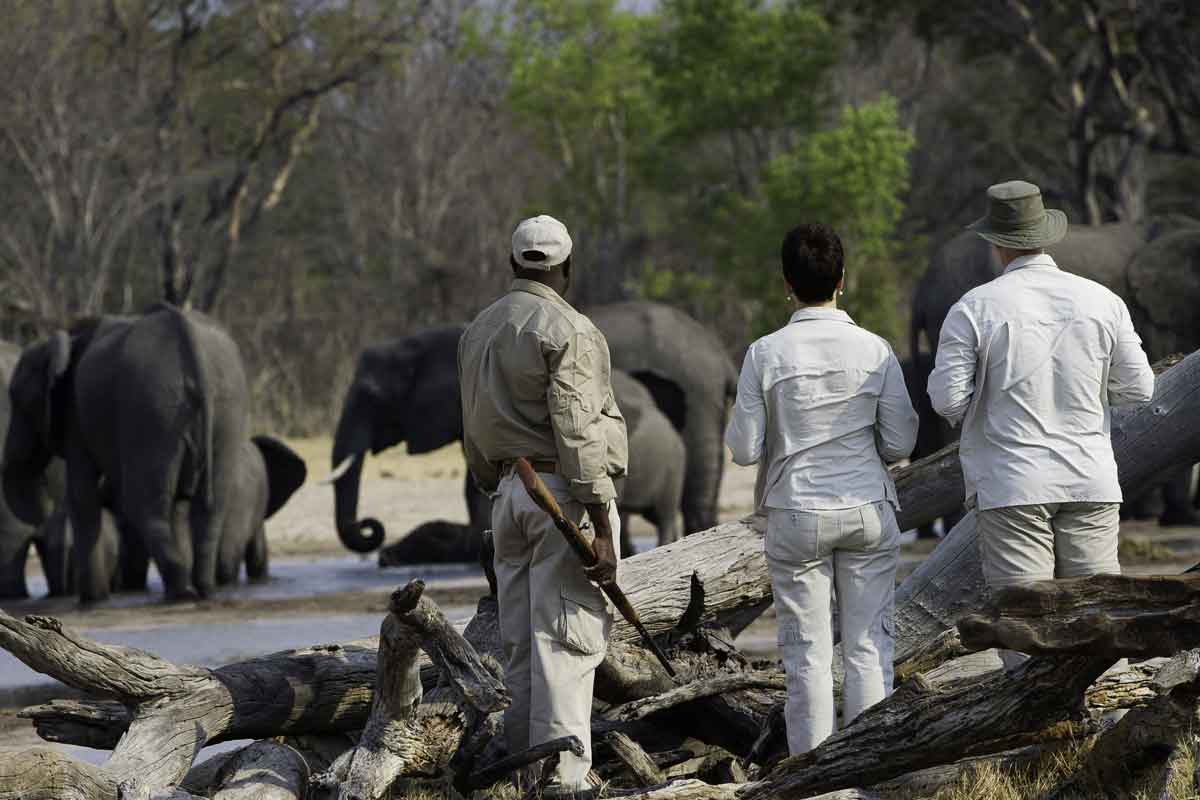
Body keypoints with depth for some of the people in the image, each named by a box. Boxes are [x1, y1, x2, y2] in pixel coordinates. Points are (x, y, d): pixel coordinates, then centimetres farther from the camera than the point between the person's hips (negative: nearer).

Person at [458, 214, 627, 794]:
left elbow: (473, 437, 18)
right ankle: (559, 780, -11)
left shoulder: (479, 331, 14)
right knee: (565, 640, -8)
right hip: (564, 492, -8)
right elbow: (578, 433, -17)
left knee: (521, 641, 11)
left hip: (508, 492, 8)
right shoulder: (566, 331, -12)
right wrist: (601, 527, -17)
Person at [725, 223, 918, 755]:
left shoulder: (765, 355, -8)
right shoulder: (875, 351, -5)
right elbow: (900, 443, -2)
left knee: (806, 651, 4)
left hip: (795, 514, -1)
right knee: (869, 646, 6)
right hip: (868, 510, 1)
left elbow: (744, 449, -6)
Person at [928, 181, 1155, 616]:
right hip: (1089, 482, 2)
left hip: (1012, 484, -2)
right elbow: (1137, 388, 5)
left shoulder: (975, 308, -6)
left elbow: (948, 399, -10)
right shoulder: (1101, 302, 2)